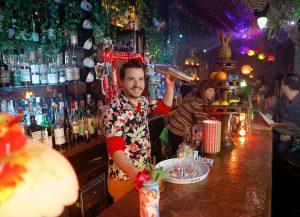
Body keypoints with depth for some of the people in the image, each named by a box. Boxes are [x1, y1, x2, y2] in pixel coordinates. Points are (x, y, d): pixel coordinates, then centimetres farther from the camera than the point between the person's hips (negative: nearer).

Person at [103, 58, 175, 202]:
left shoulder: (143, 101, 0)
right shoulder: (115, 110, -25)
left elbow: (164, 108, 18)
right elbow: (115, 149, -32)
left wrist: (170, 86, 5)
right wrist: (136, 175, -46)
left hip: (145, 173, 7)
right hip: (124, 178, -7)